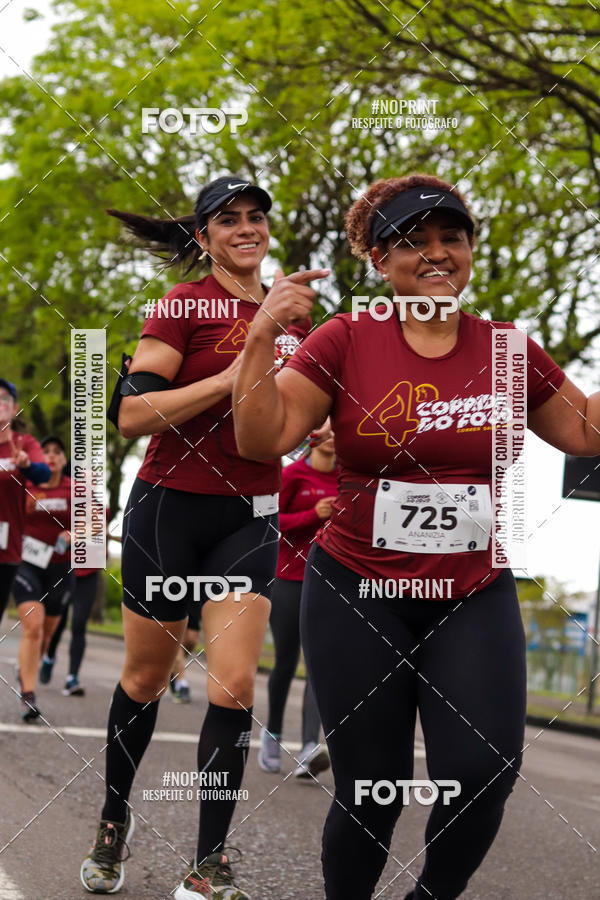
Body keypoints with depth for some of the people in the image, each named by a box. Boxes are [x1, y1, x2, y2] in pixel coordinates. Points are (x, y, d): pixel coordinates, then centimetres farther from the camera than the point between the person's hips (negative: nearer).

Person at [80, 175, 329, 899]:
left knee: (235, 684, -9)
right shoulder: (183, 306, -7)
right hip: (171, 507, -3)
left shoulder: (288, 315, 10)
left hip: (249, 518, 3)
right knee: (146, 676, 10)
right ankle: (113, 819, 34)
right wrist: (232, 377, -22)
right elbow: (132, 415, -16)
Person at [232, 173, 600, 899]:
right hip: (358, 593, -2)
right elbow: (262, 440, -10)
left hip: (475, 598, 2)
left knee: (484, 773, -13)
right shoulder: (346, 342, -5)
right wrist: (261, 337, -21)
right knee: (371, 792, 1)